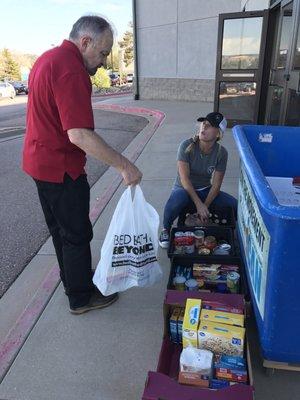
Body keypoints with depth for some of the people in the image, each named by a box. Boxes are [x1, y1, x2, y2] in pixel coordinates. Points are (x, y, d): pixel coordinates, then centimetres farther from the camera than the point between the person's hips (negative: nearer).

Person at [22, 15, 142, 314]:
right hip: (60, 168, -10)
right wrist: (124, 166, -28)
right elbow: (79, 135, -31)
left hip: (39, 161, 10)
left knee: (59, 227, 21)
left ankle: (73, 276, 41)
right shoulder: (71, 71, -23)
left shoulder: (49, 58, 11)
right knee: (77, 233, 5)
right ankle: (81, 297, 22)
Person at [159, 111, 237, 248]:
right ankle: (166, 229, -8)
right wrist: (199, 204, -31)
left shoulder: (221, 153, -10)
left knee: (235, 206, -18)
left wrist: (205, 206, -22)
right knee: (176, 201, -40)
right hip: (184, 189, -3)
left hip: (205, 190, 4)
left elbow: (216, 185, -10)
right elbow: (184, 178, -24)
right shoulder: (187, 146, -19)